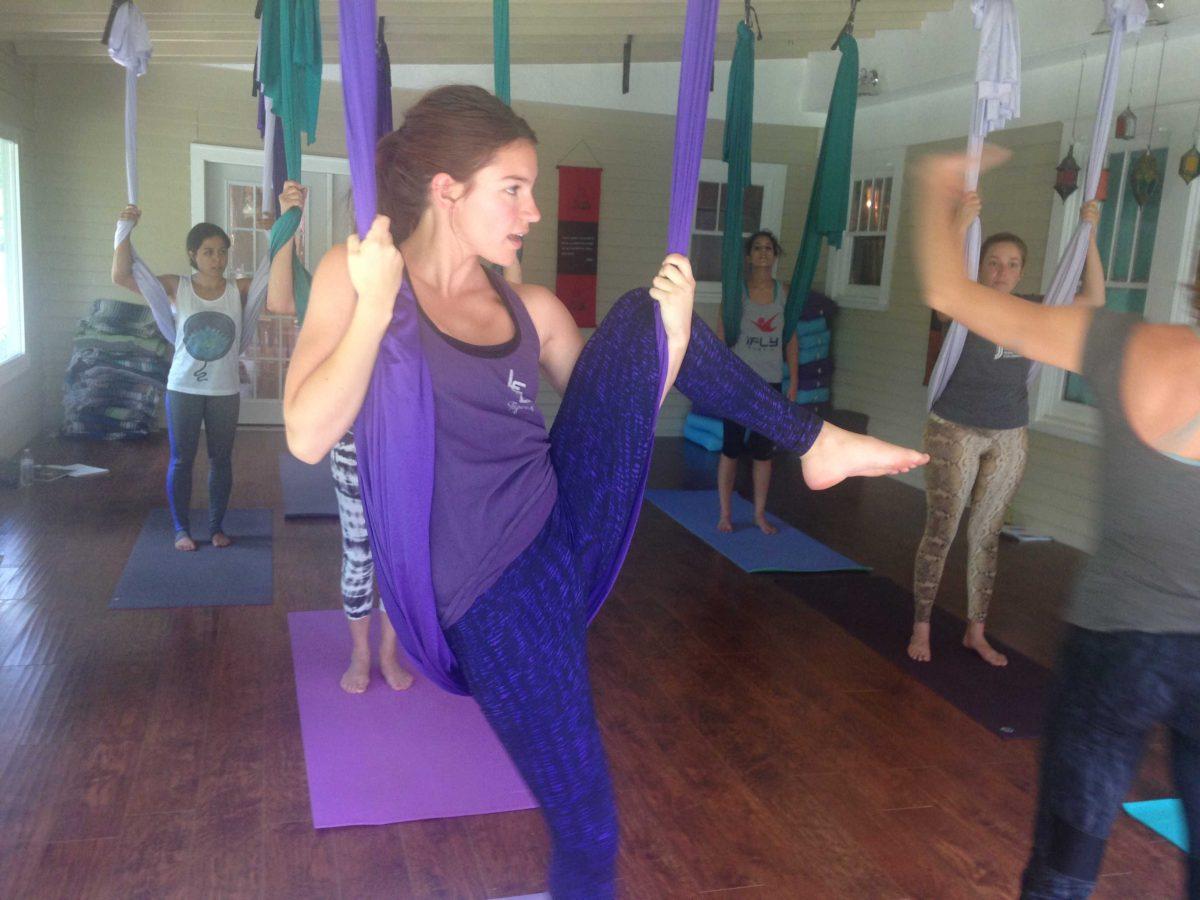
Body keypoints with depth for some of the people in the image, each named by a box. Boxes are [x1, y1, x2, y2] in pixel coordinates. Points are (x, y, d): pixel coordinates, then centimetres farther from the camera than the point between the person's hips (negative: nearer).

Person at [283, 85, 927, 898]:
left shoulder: (533, 310, 7)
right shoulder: (355, 277, -5)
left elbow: (622, 420, 11)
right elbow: (308, 437, -17)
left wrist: (672, 334, -2)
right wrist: (374, 307, -22)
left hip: (571, 518, 5)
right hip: (492, 582, -5)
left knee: (642, 315, -5)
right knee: (585, 822, 0)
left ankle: (815, 443, 1)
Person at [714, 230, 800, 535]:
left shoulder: (784, 293, 4)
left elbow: (791, 339, 7)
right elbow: (721, 336, -5)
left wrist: (794, 381, 4)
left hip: (770, 383, 2)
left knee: (763, 452, 8)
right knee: (731, 449, 3)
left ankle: (760, 514, 18)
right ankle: (725, 514, 13)